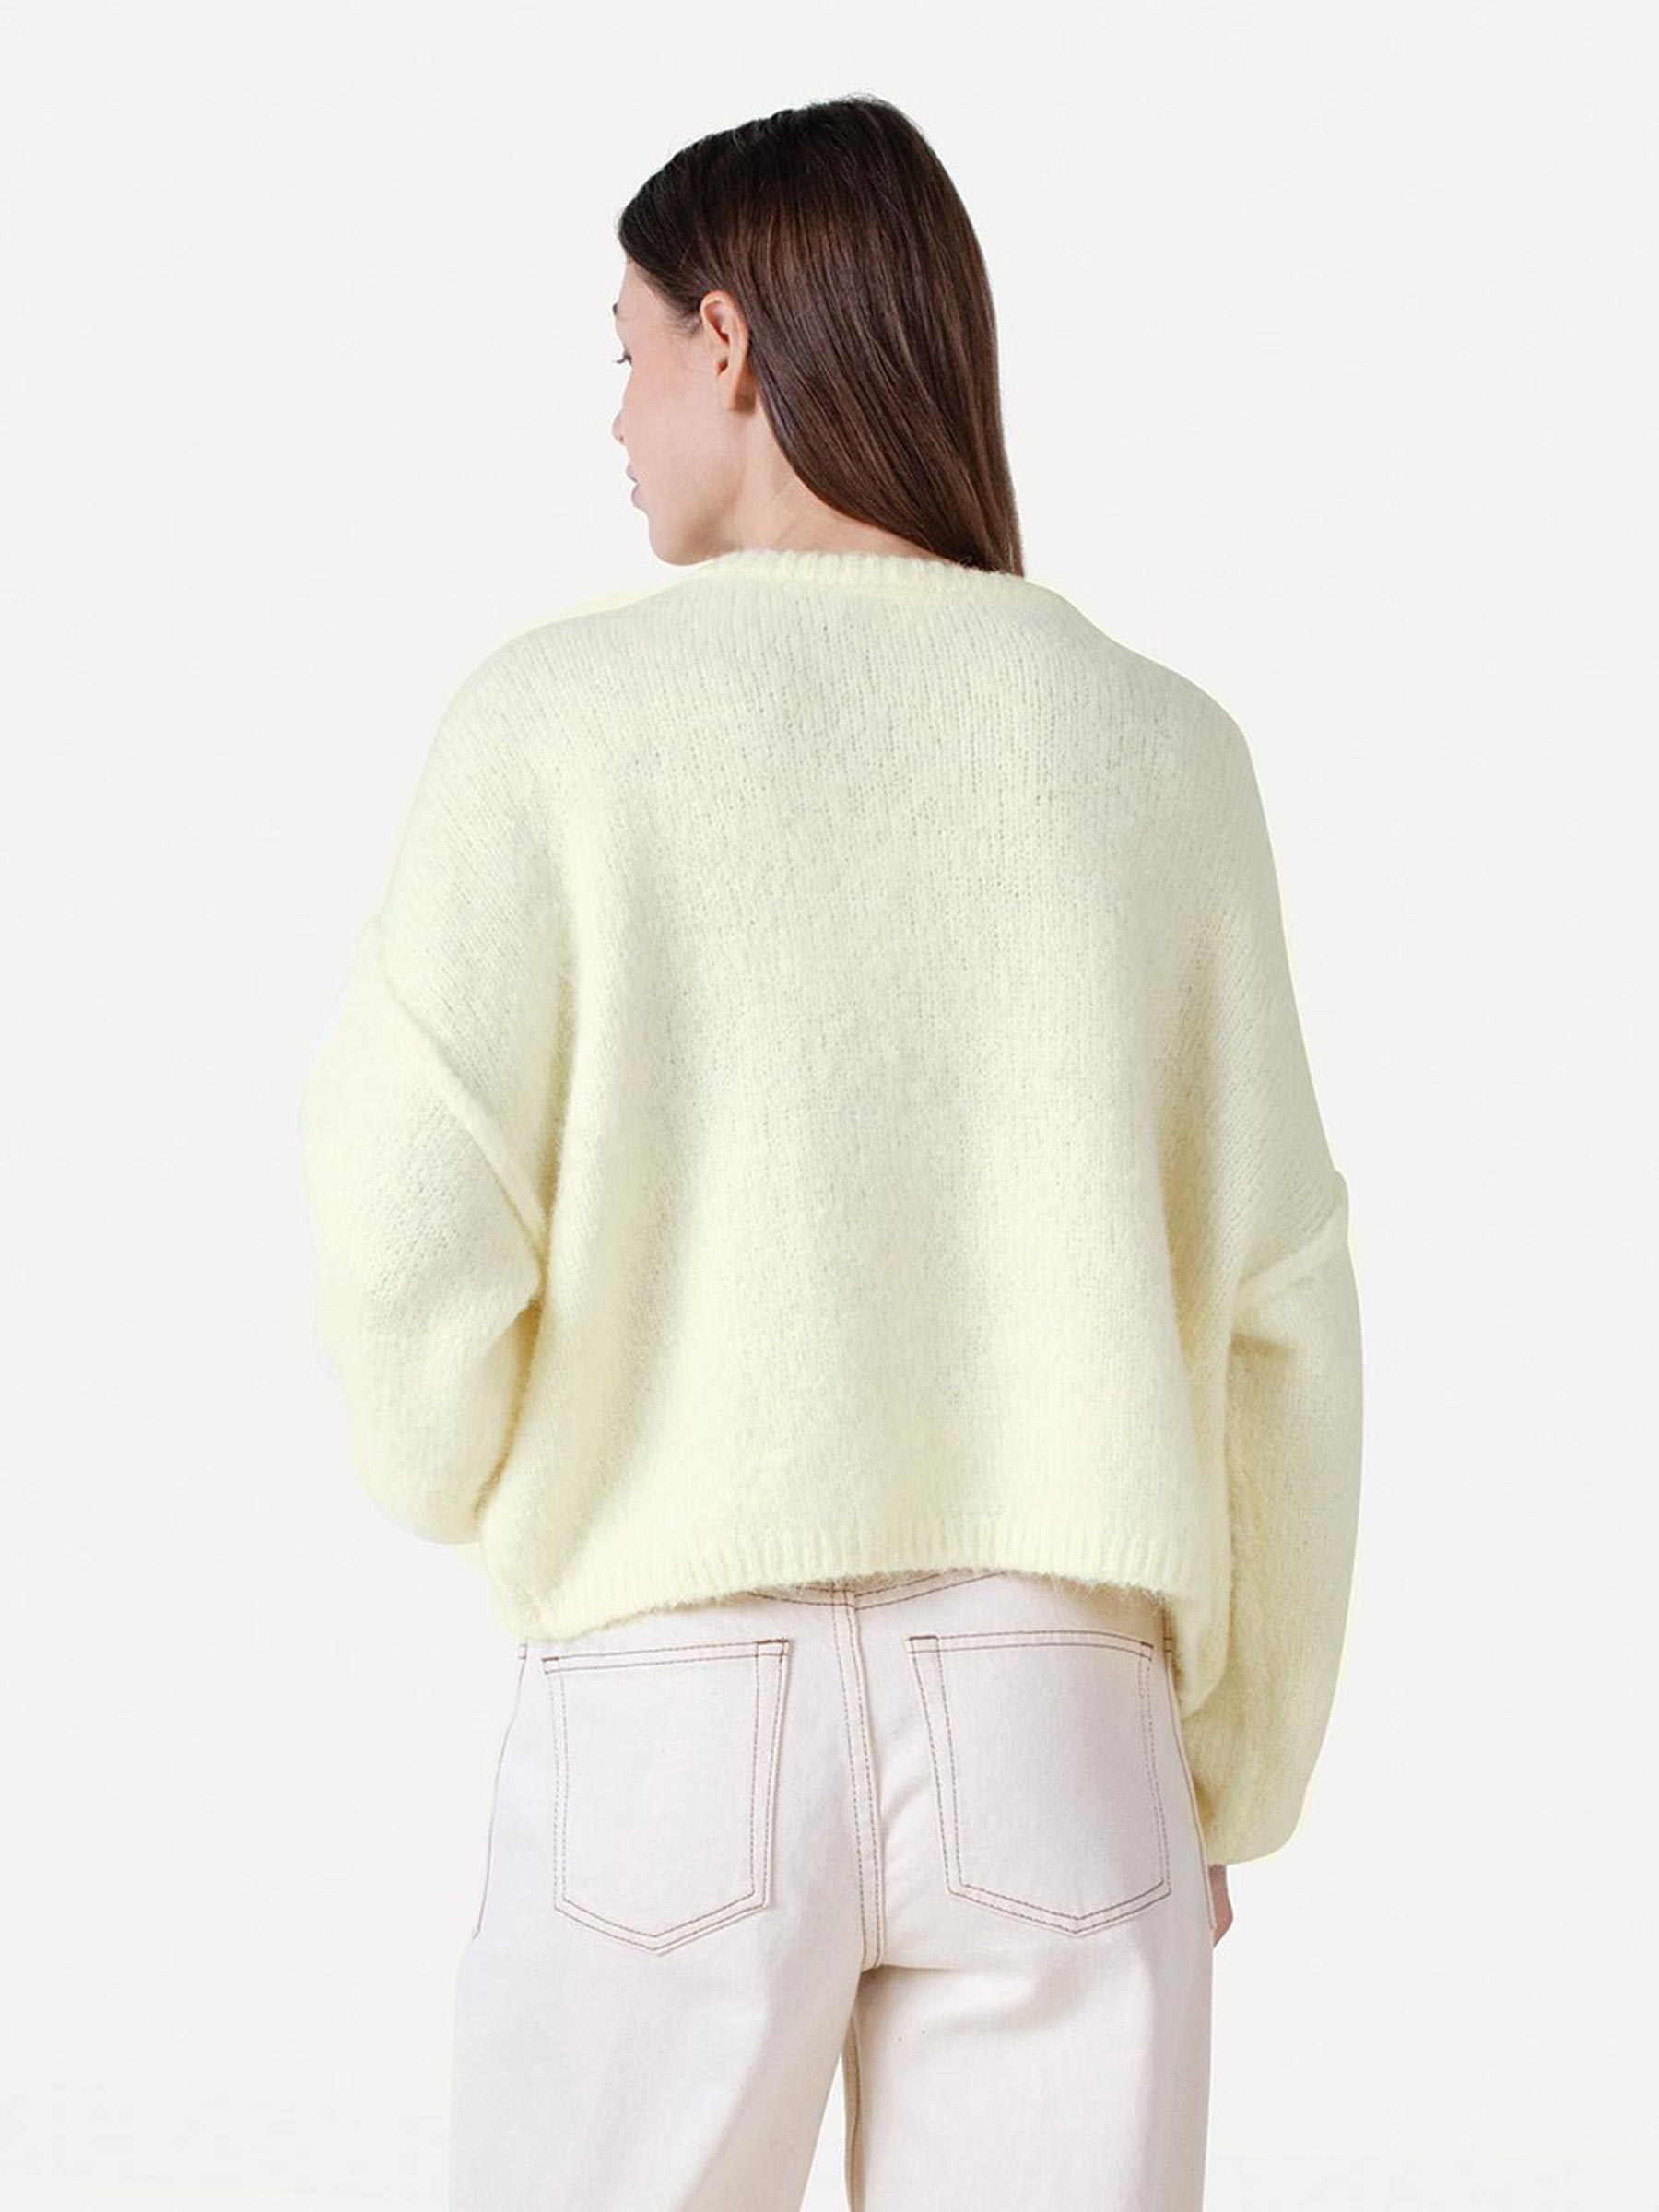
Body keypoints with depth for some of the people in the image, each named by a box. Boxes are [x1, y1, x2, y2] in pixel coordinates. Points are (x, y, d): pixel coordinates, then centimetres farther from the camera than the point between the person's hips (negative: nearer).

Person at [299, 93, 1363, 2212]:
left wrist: (452, 1477, 14)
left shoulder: (557, 715, -4)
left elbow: (418, 1248, -10)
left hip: (668, 1714, -2)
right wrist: (1231, 1780, 14)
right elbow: (1273, 1315, 3)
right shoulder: (1160, 747, 3)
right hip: (1058, 1721, 2)